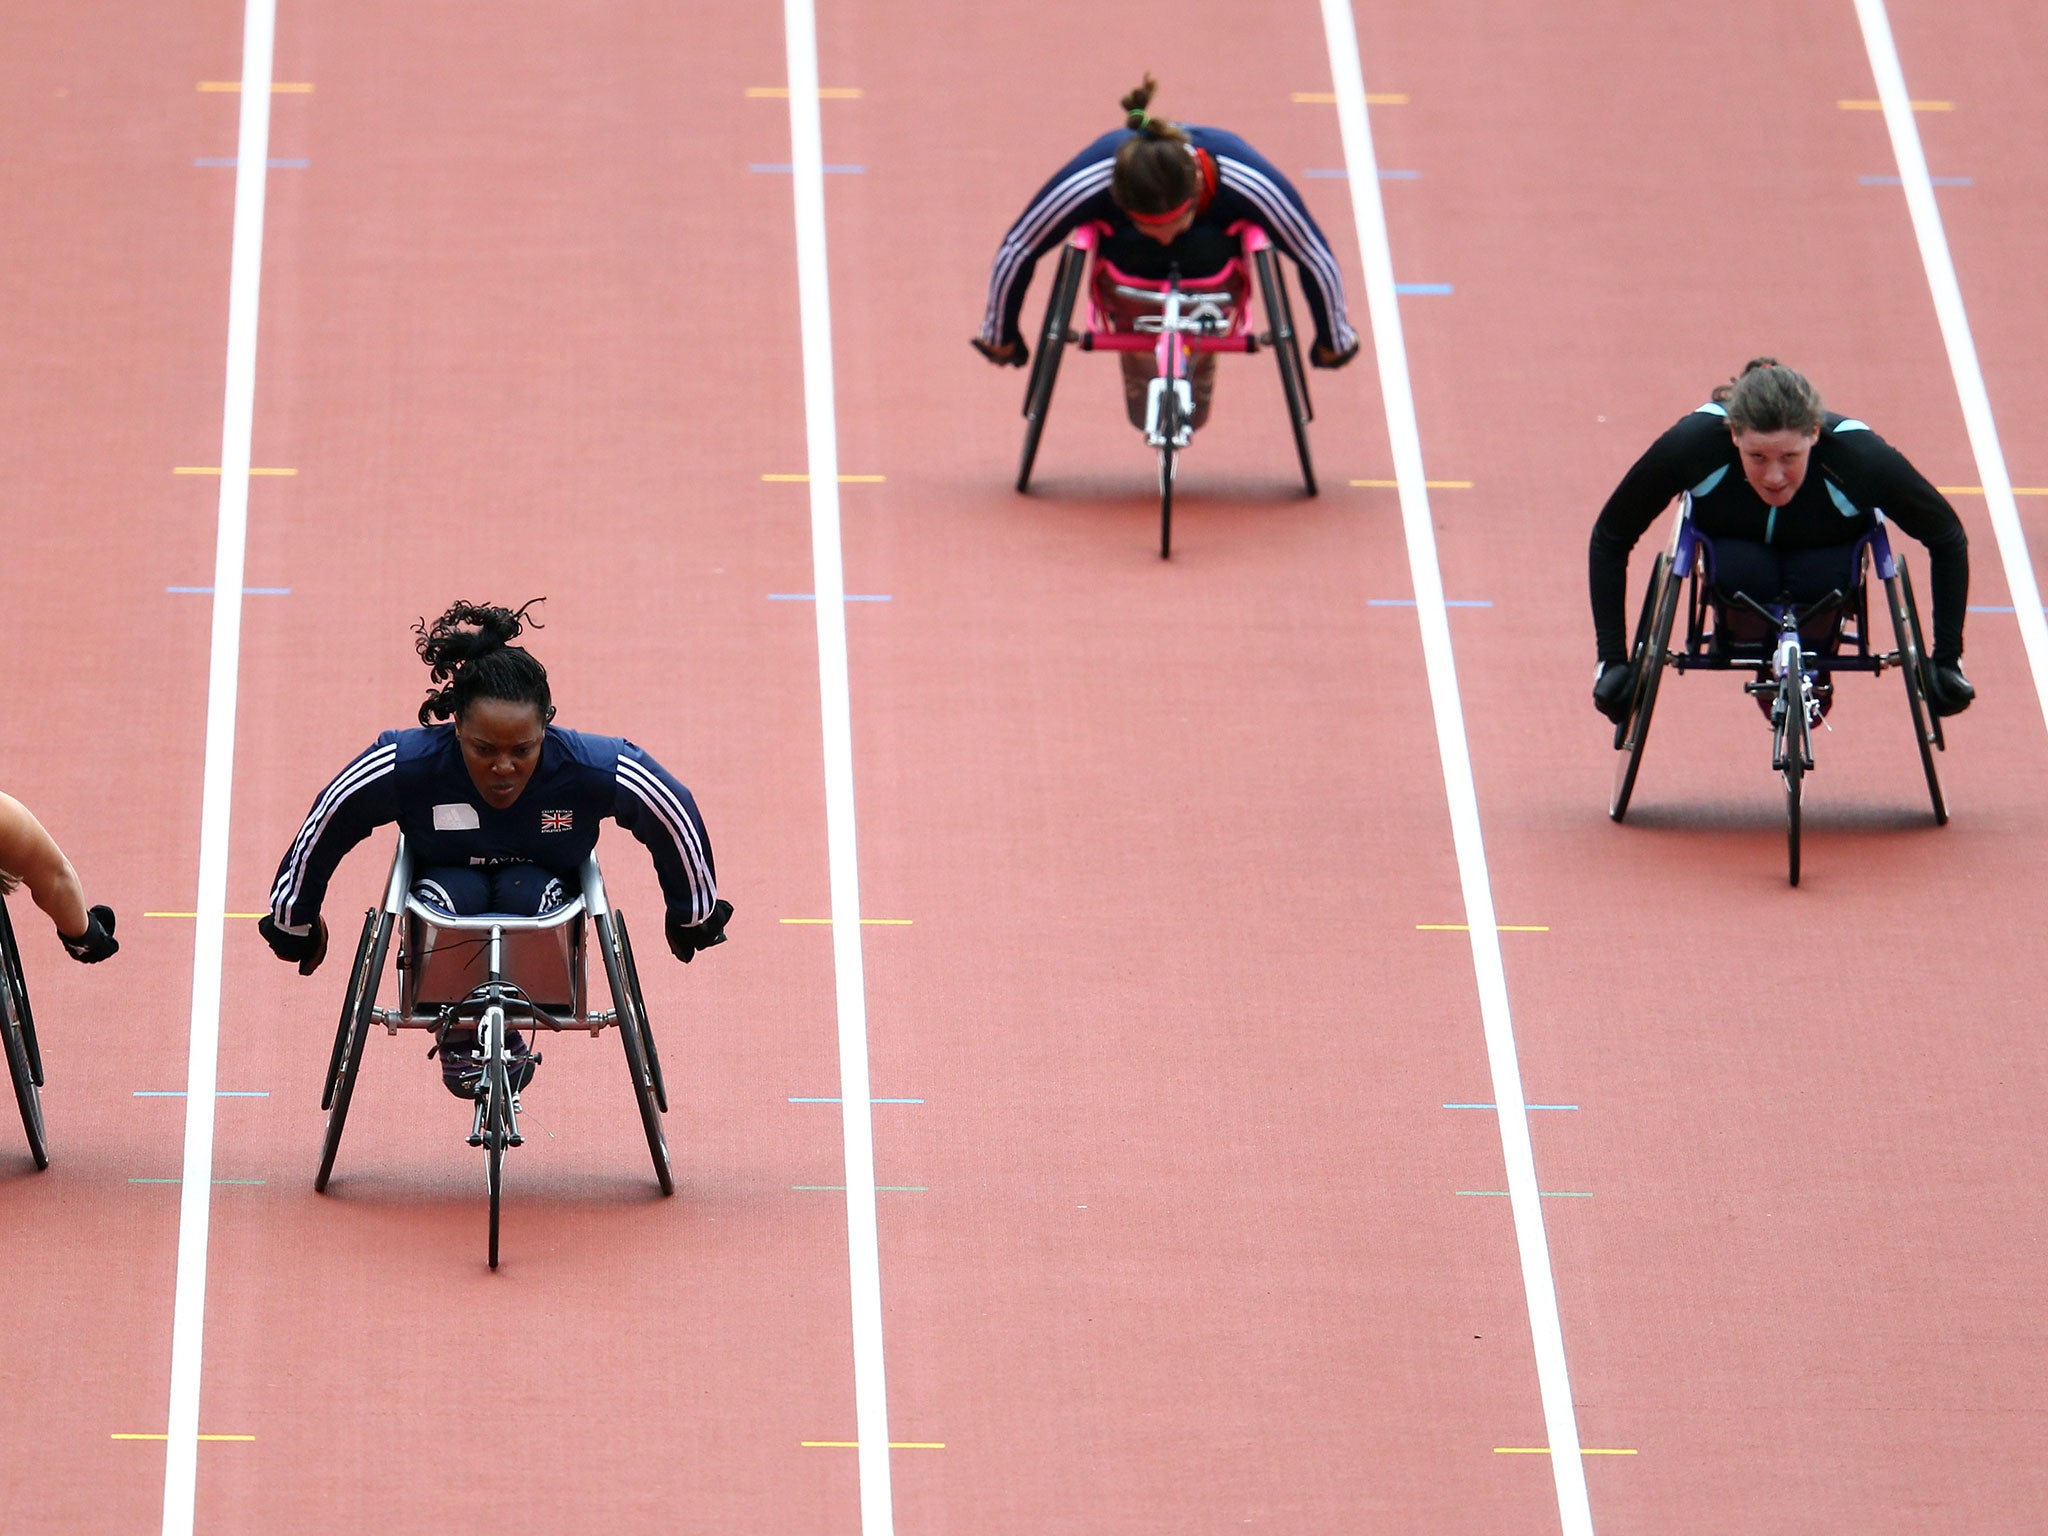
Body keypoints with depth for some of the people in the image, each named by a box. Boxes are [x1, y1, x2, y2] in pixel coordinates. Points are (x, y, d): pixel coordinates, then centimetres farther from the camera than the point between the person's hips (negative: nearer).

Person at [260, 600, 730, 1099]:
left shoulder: (595, 771, -29)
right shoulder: (404, 767, -29)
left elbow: (678, 821, -9)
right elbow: (323, 828, -11)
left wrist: (694, 916, 7)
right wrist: (294, 921, 4)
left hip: (543, 896, 0)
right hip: (447, 889, 0)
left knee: (524, 893, -33)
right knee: (457, 894, -34)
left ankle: (507, 1029, -9)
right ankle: (458, 1035, -9)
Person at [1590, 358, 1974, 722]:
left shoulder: (1859, 456, -38)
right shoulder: (1692, 443, -38)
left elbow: (1948, 539, -21)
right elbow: (1610, 538, -23)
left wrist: (1947, 658, -20)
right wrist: (1612, 658, -26)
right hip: (1732, 538, 0)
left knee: (1820, 579, -30)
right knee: (1741, 569, -31)